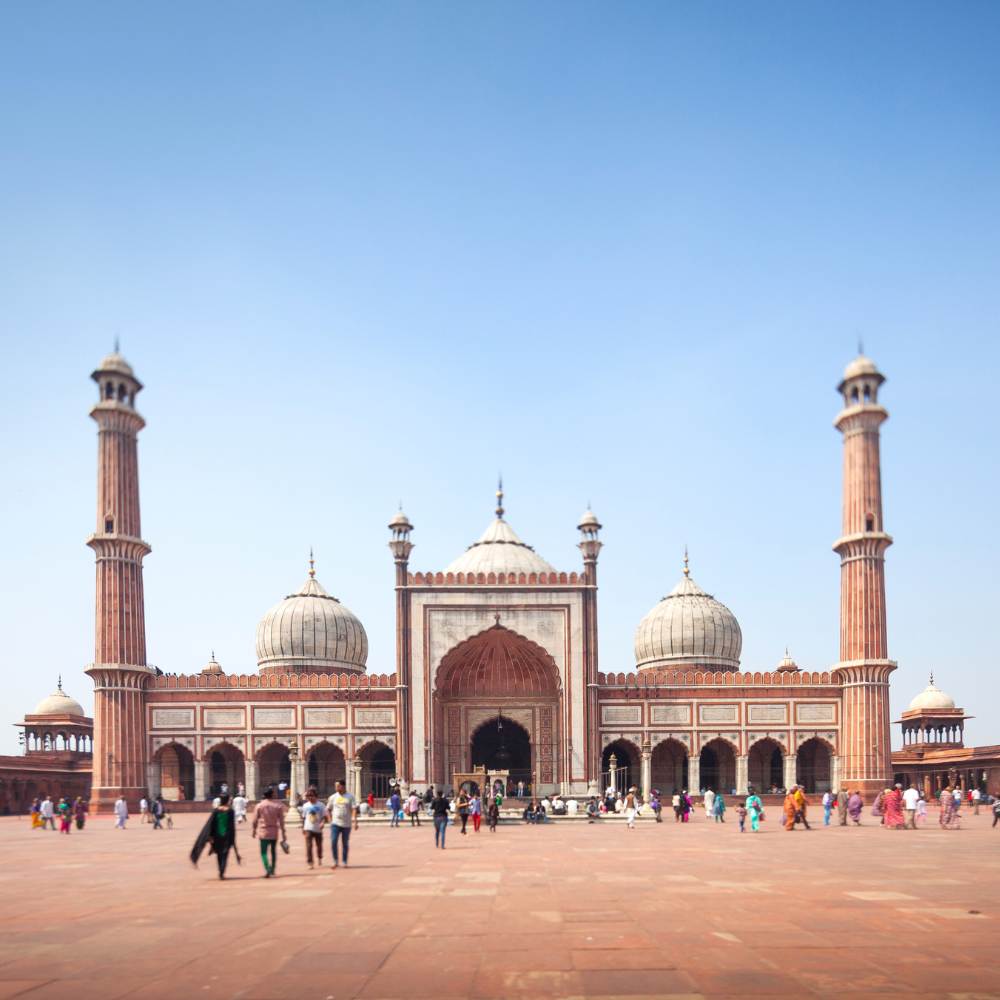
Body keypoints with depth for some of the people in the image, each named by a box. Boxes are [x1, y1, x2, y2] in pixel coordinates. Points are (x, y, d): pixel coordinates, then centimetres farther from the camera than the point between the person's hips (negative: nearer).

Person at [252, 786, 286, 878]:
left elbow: (255, 820, 0)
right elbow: (281, 821, -2)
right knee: (273, 851, 17)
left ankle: (267, 869, -19)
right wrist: (283, 833, 3)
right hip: (275, 832, 2)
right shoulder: (278, 805, -3)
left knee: (264, 852, 1)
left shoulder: (259, 805, -5)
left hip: (264, 832, -2)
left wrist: (253, 830, 13)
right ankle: (272, 871, 23)